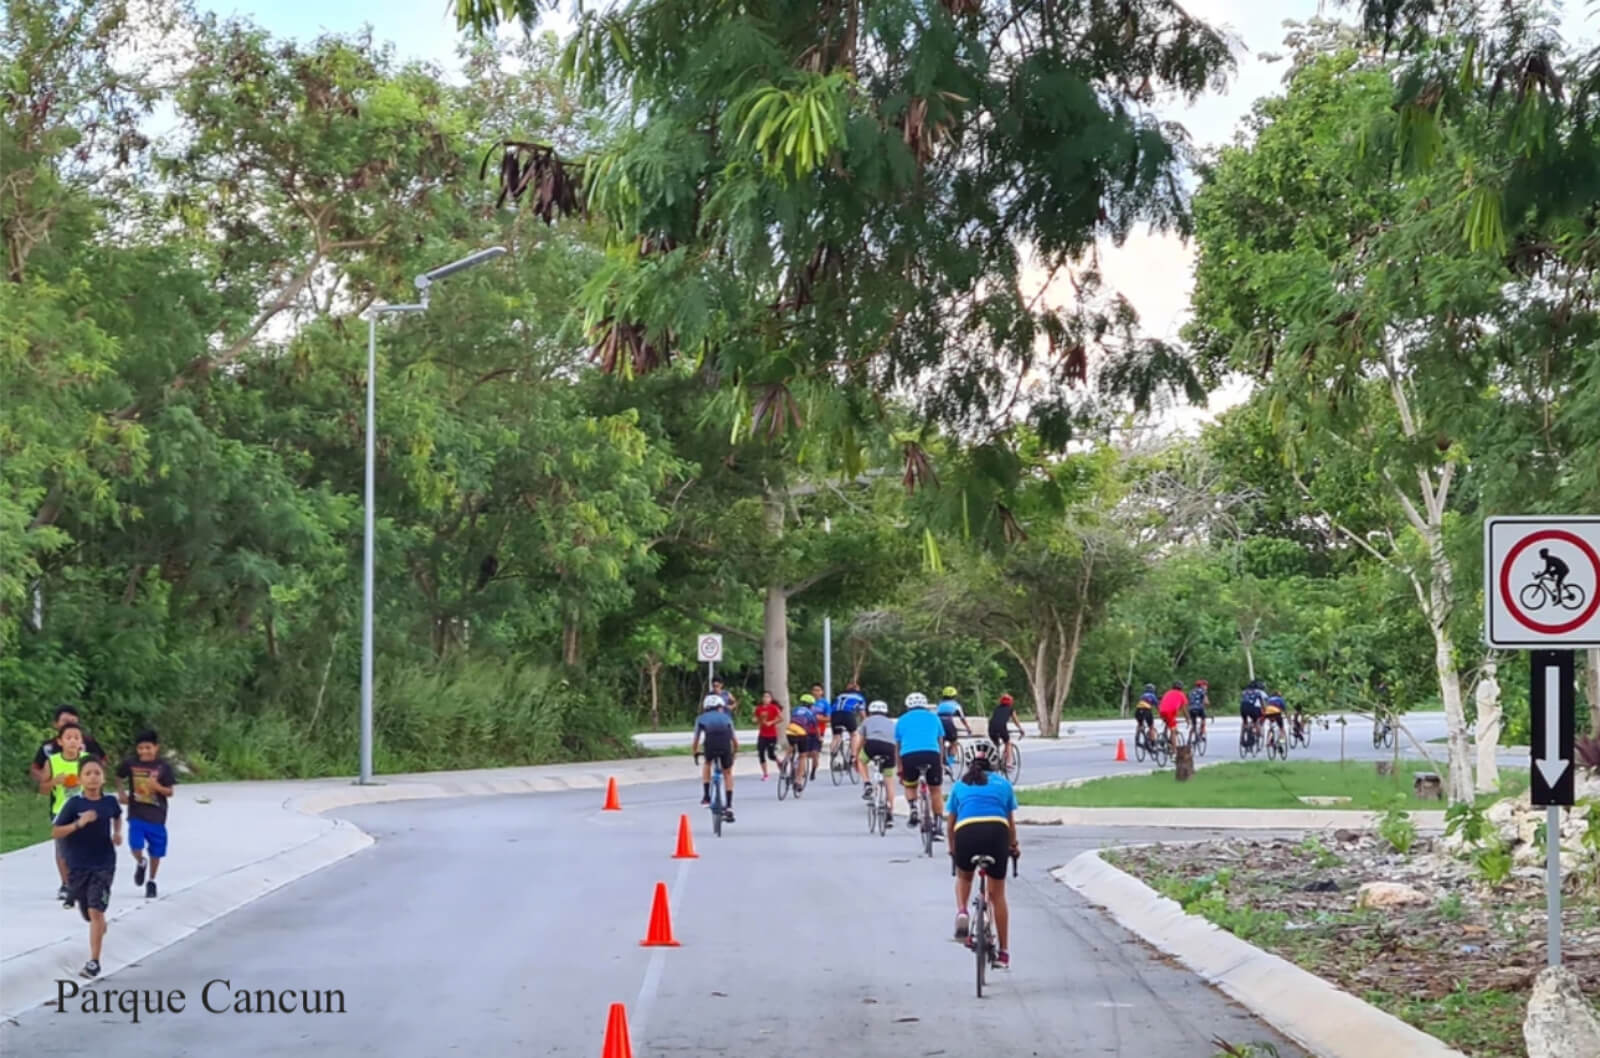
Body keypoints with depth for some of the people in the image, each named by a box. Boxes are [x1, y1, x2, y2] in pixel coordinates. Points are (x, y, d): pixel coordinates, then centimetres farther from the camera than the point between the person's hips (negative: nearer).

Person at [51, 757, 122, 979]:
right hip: (78, 866, 1)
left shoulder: (110, 802, -3)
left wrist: (118, 833, 3)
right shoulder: (74, 803, -11)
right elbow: (55, 833, -11)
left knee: (96, 911, -15)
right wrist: (79, 823, -25)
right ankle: (100, 927, 52)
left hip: (104, 864, -1)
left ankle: (94, 961, -13)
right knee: (89, 914, 16)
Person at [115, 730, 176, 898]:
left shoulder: (163, 767, -7)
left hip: (156, 816, 0)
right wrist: (121, 793, 0)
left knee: (156, 852, 8)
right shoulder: (131, 764, -4)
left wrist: (157, 786, -24)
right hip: (136, 814, 0)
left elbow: (170, 792, -5)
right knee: (135, 846, -15)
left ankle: (151, 882, 30)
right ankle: (140, 864, 21)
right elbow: (118, 777, 15)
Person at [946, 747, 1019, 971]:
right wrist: (1014, 845, 44)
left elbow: (950, 824, 28)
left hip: (966, 831, 0)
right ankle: (1003, 952, 14)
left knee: (964, 877, 31)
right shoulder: (1002, 783, 27)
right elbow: (1011, 821, 28)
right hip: (997, 830, 0)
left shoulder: (959, 785, 27)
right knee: (998, 894, 12)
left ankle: (961, 912, 2)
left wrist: (952, 849, 43)